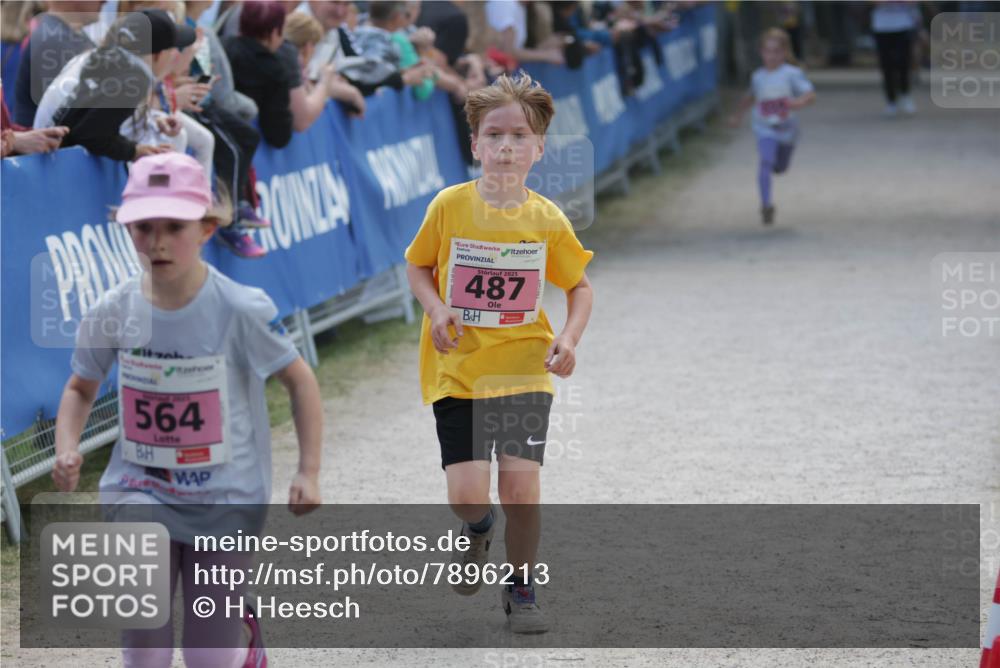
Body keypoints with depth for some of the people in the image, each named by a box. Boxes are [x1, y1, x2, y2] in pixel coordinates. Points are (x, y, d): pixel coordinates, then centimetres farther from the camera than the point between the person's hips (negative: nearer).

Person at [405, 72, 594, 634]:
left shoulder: (547, 220, -4)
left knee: (521, 487, -8)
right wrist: (436, 309, -10)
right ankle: (479, 530, 30)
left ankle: (522, 588, 17)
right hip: (458, 371, 0)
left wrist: (570, 337, -8)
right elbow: (419, 265, 9)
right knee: (467, 495, -9)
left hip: (524, 370, 0)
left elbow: (580, 286, 9)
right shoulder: (450, 206, -6)